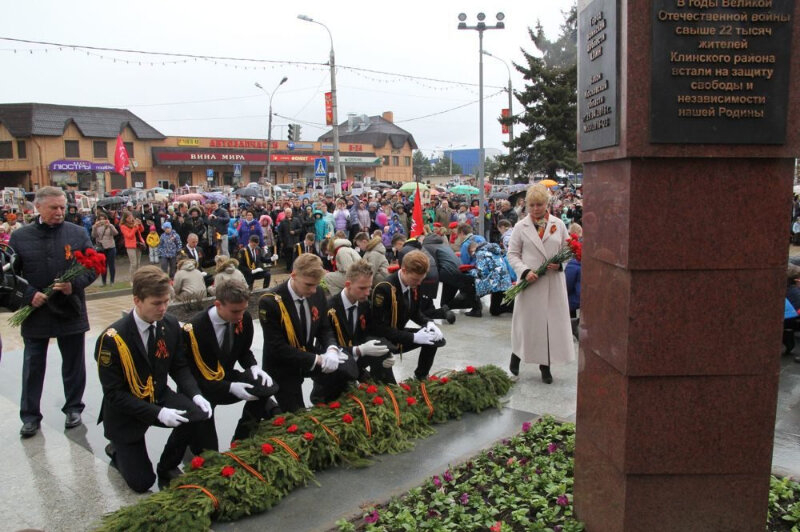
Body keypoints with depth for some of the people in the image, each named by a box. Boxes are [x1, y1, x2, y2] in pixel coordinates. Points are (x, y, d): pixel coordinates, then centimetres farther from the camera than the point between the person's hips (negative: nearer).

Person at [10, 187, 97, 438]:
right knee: (33, 367, 9)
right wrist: (28, 295, -12)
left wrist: (75, 285, -17)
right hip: (35, 313, 0)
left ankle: (73, 408, 27)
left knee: (73, 364, 11)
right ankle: (30, 416, 22)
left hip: (71, 312, 0)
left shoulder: (78, 234, -1)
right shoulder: (20, 237, 0)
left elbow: (93, 267, 0)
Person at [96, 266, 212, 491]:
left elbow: (179, 367, 1)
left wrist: (196, 395, -18)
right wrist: (157, 413, -29)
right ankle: (118, 451, 30)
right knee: (142, 482, -4)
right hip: (126, 412, -4)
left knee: (199, 414, -24)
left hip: (160, 397, 4)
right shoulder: (112, 338, -24)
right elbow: (113, 393, -21)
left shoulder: (170, 325, -10)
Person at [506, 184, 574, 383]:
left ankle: (545, 365, 16)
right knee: (528, 320, 5)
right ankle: (516, 354, 28)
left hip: (554, 282, 2)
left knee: (553, 321, 4)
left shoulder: (558, 224, 7)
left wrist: (560, 264, -9)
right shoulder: (520, 227, 2)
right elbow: (512, 254, 2)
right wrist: (525, 271, -14)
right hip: (529, 282, -2)